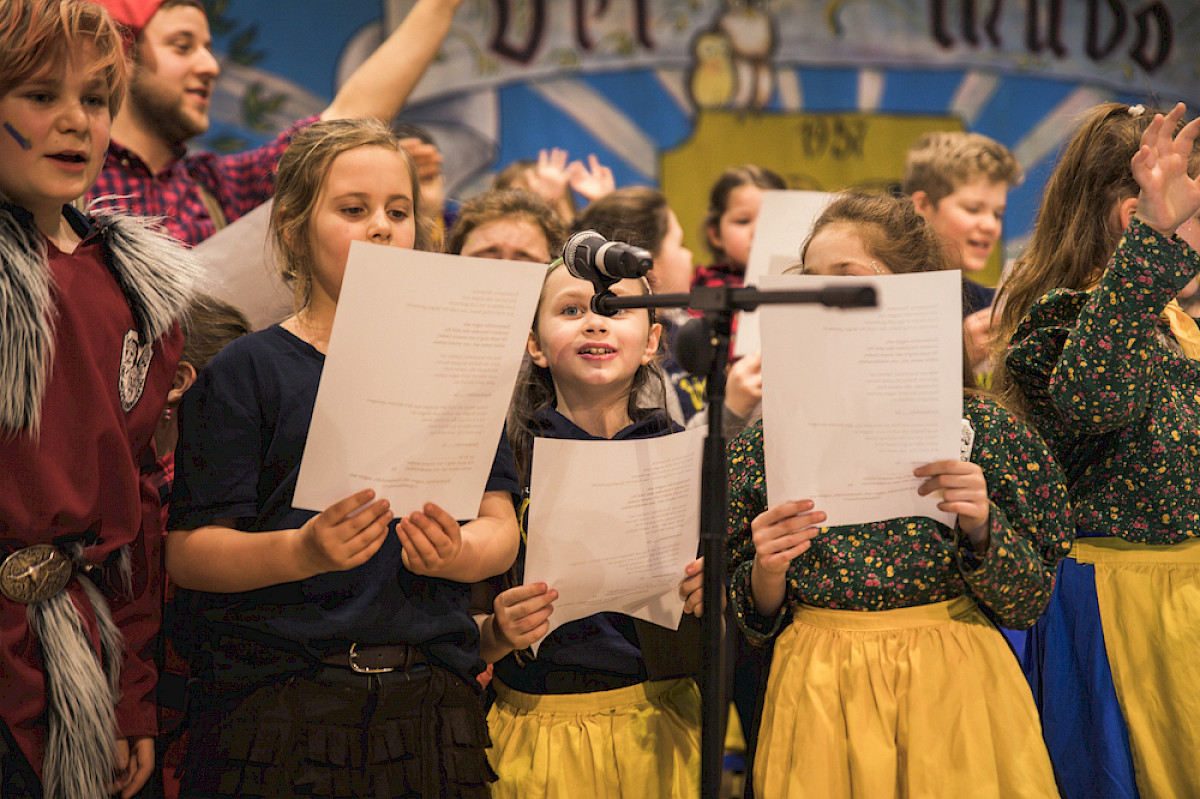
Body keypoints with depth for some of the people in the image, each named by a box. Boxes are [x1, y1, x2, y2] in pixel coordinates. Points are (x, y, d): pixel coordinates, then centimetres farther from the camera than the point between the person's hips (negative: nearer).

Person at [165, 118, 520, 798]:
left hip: (432, 706, 3)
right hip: (277, 709, -3)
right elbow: (188, 552, -9)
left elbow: (501, 528, 4)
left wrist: (454, 554, -18)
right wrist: (303, 551, -26)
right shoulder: (245, 371, -2)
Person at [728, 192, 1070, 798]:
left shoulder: (980, 427, -4)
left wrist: (980, 526, -18)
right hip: (821, 698, 1)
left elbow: (1028, 603, -2)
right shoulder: (767, 440, -1)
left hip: (951, 691, -1)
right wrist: (766, 574, -16)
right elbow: (754, 622, 5)